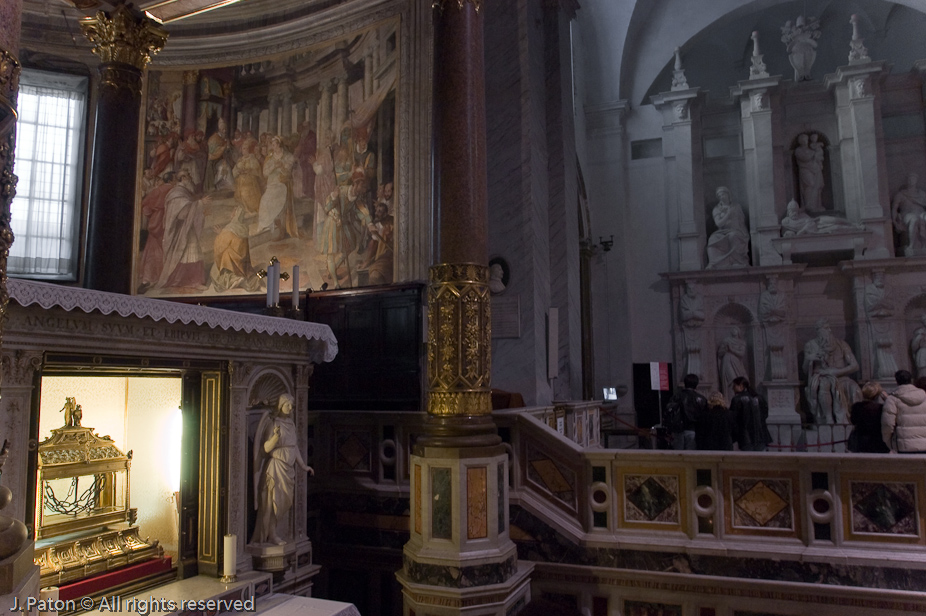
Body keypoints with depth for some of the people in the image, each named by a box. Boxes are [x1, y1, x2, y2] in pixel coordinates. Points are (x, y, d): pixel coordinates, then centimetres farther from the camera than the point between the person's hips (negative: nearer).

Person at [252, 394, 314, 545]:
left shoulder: (290, 423, 8)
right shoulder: (273, 423, -12)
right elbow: (266, 448, -15)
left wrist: (303, 465, 18)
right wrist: (275, 436, -33)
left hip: (288, 468, 7)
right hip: (276, 468, -7)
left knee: (285, 501, 11)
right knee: (274, 500, 0)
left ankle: (273, 533, 24)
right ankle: (271, 535, 12)